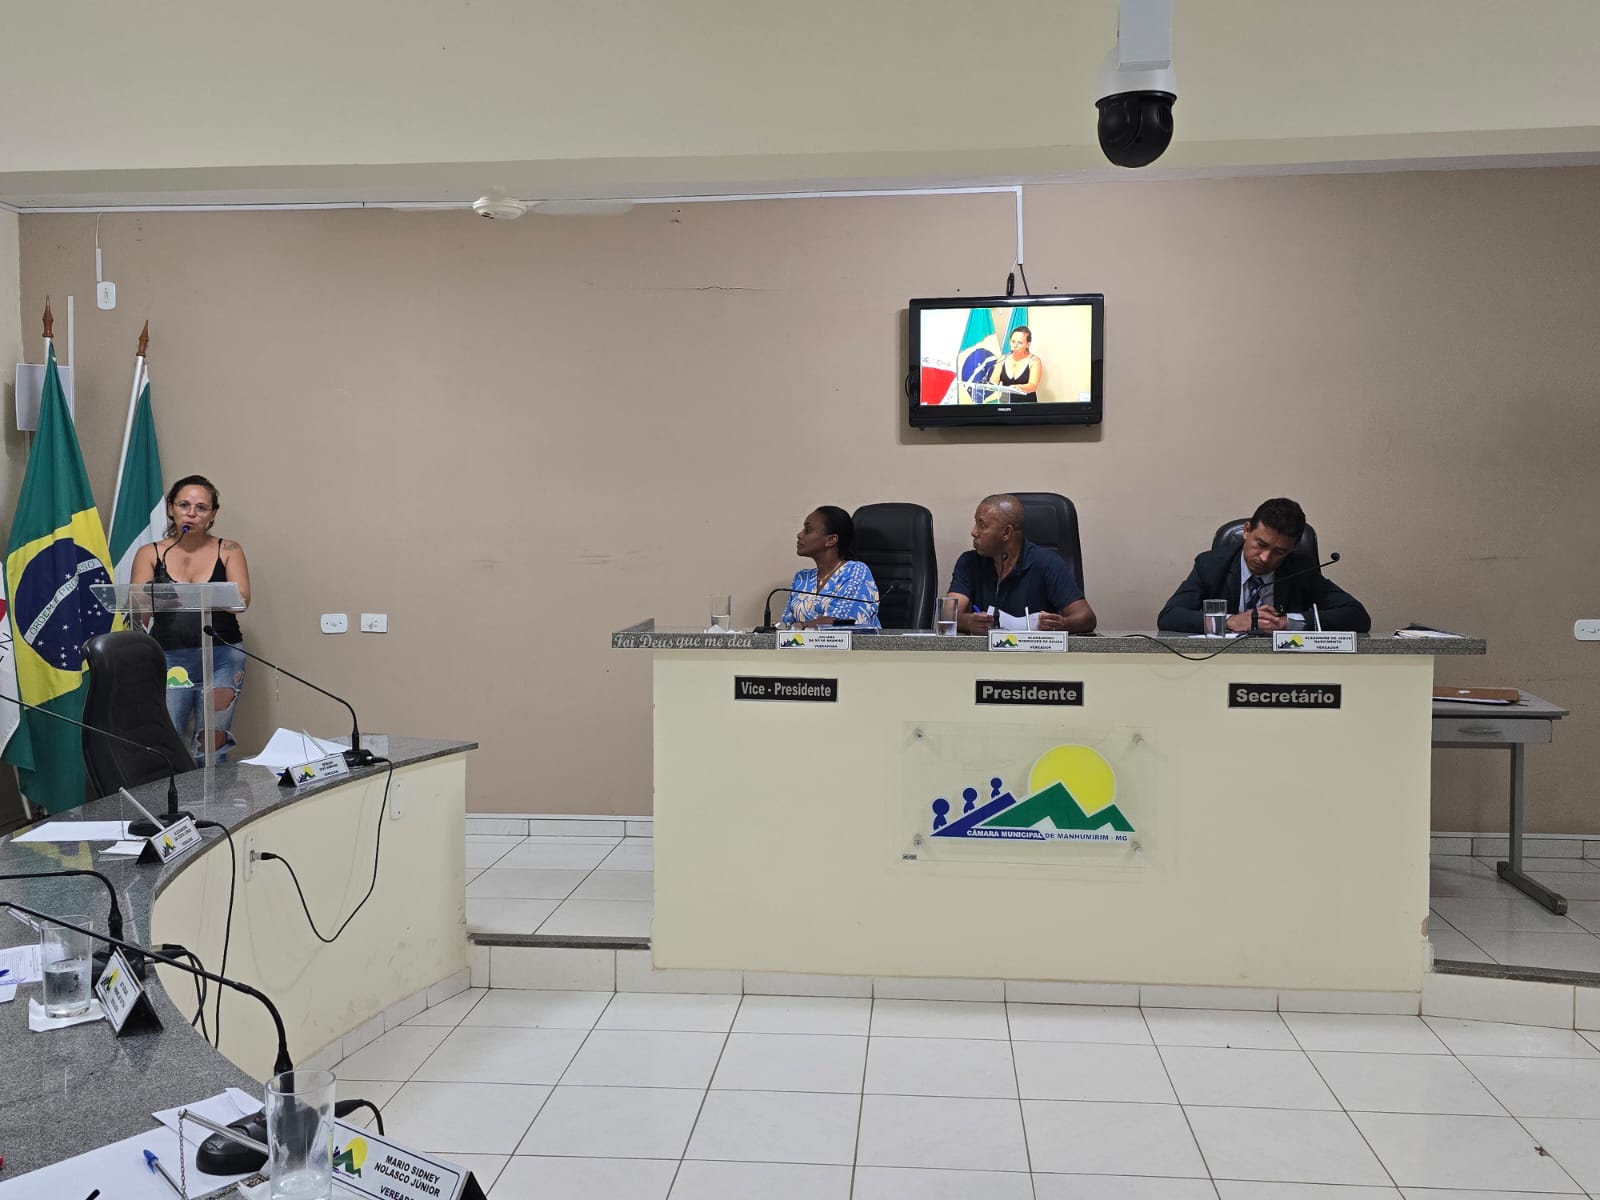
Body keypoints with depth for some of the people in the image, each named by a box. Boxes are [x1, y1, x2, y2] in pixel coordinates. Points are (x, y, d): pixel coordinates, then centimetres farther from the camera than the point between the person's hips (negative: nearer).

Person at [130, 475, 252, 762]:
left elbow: (242, 599, -6)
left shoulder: (228, 551, 8)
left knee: (212, 747, -4)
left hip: (221, 655, 0)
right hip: (169, 658, 0)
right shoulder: (150, 554, 10)